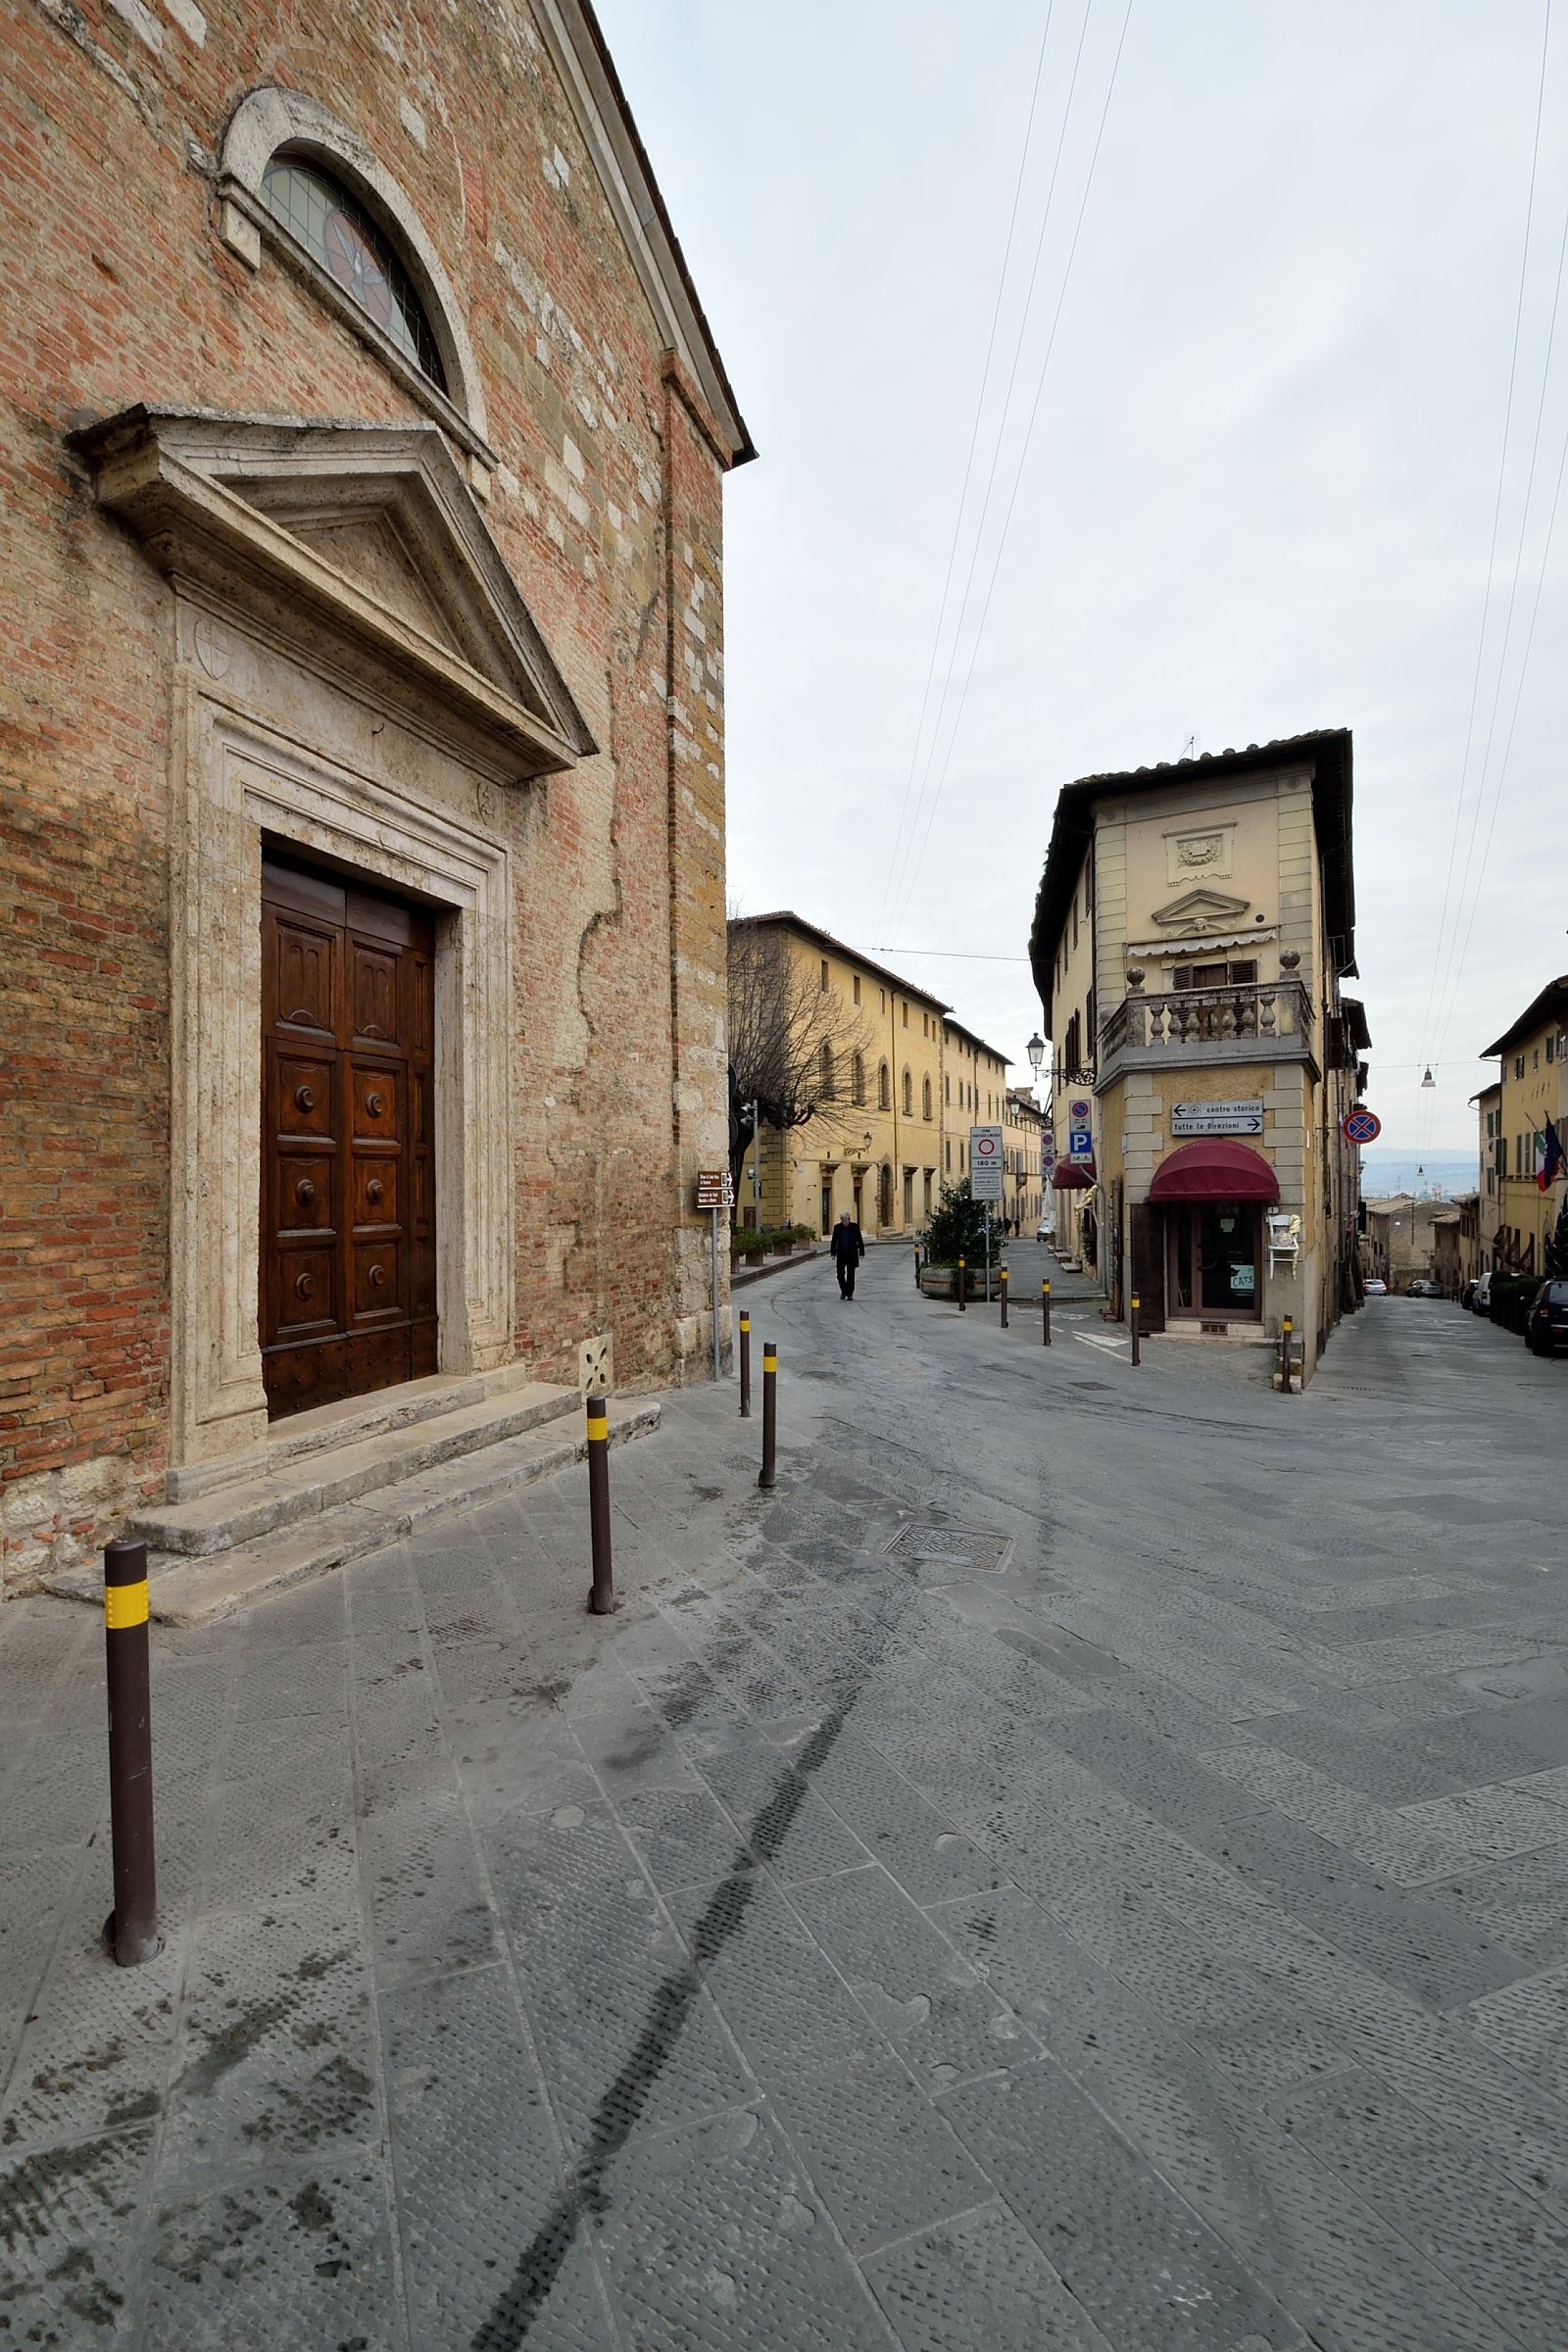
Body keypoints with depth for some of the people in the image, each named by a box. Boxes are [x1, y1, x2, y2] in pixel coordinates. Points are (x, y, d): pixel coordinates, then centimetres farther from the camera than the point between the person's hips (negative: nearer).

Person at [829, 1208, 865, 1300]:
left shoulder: (855, 1227, -1)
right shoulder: (837, 1227, 2)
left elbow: (860, 1241, 2)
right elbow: (834, 1241, 7)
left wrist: (861, 1253, -2)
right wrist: (833, 1254, 4)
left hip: (852, 1256, -1)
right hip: (841, 1256, 1)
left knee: (850, 1275, 3)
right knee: (840, 1274, -4)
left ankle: (850, 1294, 13)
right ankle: (843, 1291, 16)